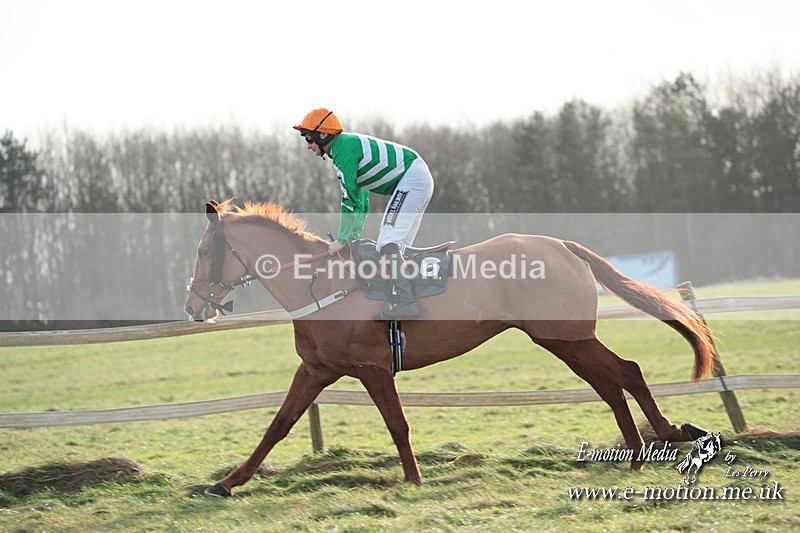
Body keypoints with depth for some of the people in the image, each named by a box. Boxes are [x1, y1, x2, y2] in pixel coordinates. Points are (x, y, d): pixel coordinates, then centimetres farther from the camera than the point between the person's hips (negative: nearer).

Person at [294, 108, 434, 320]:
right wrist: (354, 235, 26)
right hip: (422, 179, 11)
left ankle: (405, 301, -26)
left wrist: (342, 240, -6)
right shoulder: (350, 144, 21)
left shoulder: (343, 148, -11)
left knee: (388, 243, -18)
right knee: (393, 247, 10)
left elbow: (349, 198, -13)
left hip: (410, 179, -11)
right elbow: (359, 196, 28)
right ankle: (397, 301, 7)